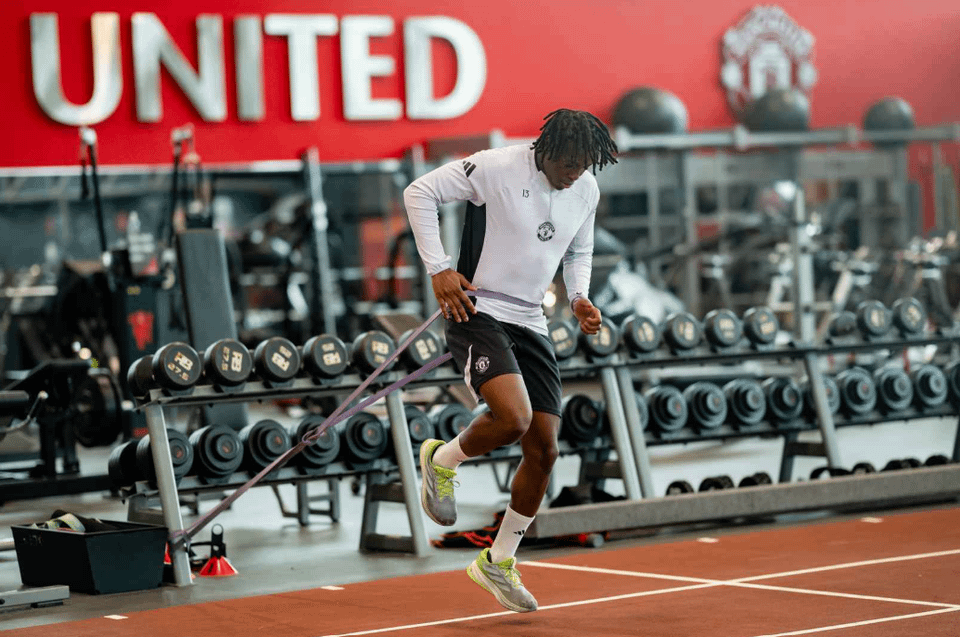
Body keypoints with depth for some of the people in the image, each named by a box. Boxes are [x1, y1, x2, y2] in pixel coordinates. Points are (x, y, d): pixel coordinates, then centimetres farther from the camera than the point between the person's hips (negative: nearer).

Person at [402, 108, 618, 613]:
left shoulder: (587, 190, 6)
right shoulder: (496, 168, -14)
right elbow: (420, 193, -9)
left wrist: (579, 297, 4)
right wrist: (438, 268, -15)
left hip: (530, 324, 7)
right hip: (478, 312, -7)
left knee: (544, 449, 2)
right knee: (512, 418, -29)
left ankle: (498, 561, 20)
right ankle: (442, 460, 5)